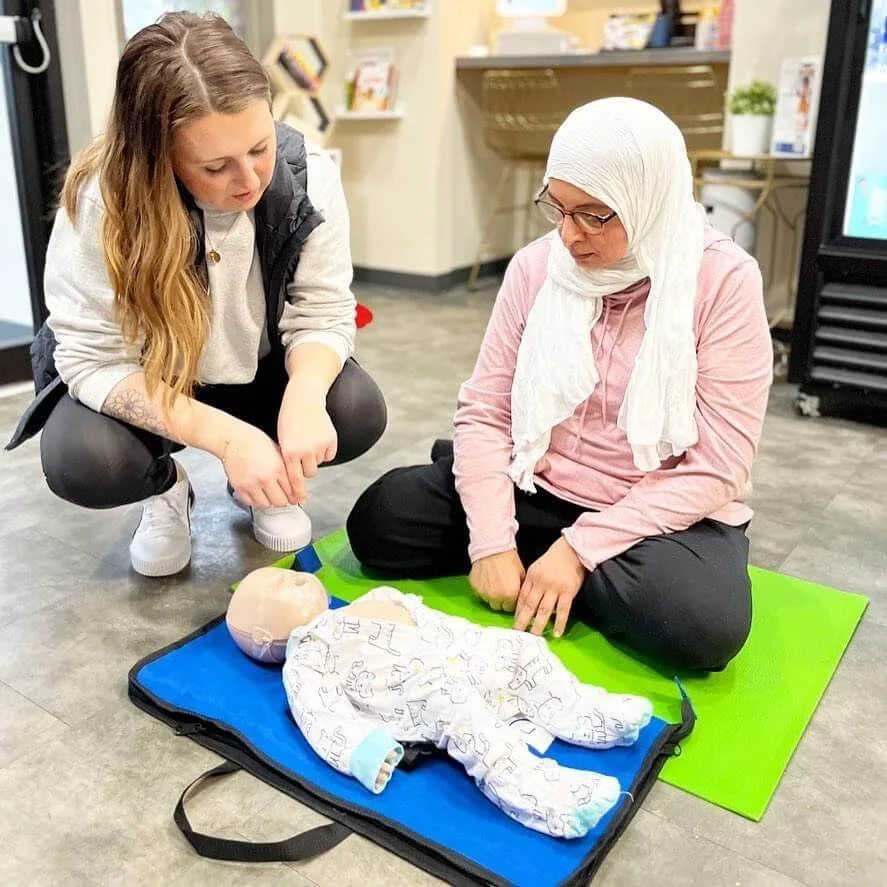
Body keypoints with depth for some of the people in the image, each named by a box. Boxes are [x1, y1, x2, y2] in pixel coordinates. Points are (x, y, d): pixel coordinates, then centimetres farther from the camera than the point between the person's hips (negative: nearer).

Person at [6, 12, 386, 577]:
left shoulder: (308, 175, -22)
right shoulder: (100, 201, -29)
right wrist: (226, 436, -39)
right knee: (80, 462, -31)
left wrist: (304, 395, -40)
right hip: (139, 384, -1)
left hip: (259, 374, 2)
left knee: (358, 413, -25)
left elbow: (323, 314, -16)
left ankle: (261, 482, 8)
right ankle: (166, 488, 7)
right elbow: (94, 361, -25)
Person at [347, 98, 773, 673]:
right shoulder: (536, 267, -4)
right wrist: (492, 540, -17)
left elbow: (715, 470, -15)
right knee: (380, 520, -14)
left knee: (701, 624, -32)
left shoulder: (724, 281, -14)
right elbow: (485, 411, -4)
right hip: (536, 491, 2)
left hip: (662, 514, -1)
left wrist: (580, 546, -20)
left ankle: (565, 564, -6)